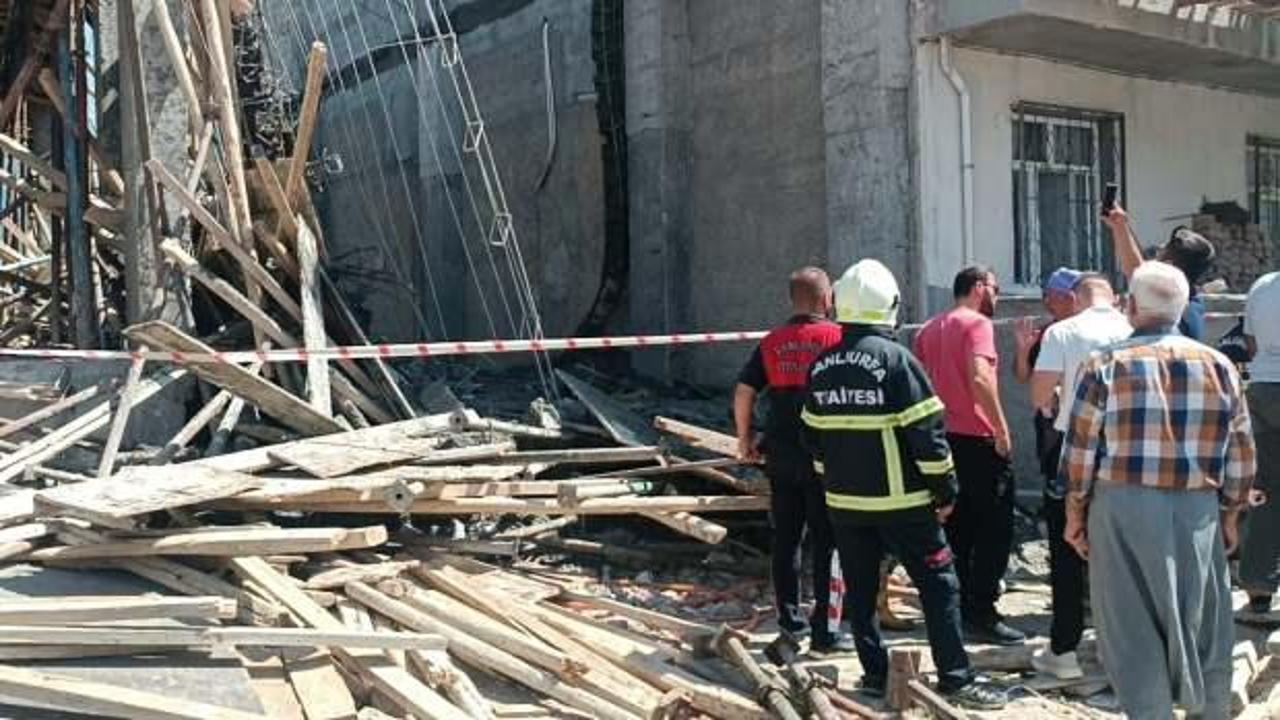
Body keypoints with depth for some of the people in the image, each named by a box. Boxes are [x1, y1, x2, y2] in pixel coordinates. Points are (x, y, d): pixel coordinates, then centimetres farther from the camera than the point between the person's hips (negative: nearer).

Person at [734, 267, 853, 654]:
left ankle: (789, 615, 27)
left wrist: (745, 439, 16)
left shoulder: (772, 342, 5)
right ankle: (822, 632, 4)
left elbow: (743, 393, 4)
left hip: (781, 454, 4)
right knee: (827, 542, 2)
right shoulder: (837, 337, -6)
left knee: (786, 536, 16)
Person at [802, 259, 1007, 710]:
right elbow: (925, 431, -15)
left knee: (860, 589, 13)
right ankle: (956, 680, 2)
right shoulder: (895, 359, -13)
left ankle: (875, 675, 19)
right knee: (938, 585, 2)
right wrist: (945, 486, -6)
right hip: (900, 501, -5)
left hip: (843, 501, 5)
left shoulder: (821, 366, 5)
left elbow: (813, 434, 12)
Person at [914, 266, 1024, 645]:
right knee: (994, 529, -1)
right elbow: (979, 378, -23)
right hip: (978, 439, -8)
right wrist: (1001, 428, -18)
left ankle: (957, 608, 18)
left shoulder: (929, 329, 15)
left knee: (957, 529, 14)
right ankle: (981, 613, -3)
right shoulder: (977, 323, -9)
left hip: (942, 439, 8)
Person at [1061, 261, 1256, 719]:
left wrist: (1075, 514, 5)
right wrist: (1230, 514, 17)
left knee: (1135, 629, 7)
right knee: (1203, 627, 16)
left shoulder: (1106, 366, -6)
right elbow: (1241, 454, 6)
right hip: (1197, 512, 3)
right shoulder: (1219, 366, 3)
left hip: (1123, 509, -2)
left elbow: (1080, 452, -6)